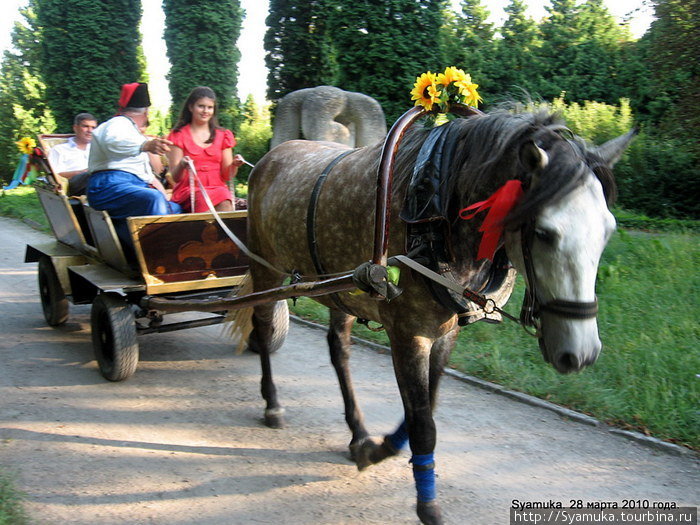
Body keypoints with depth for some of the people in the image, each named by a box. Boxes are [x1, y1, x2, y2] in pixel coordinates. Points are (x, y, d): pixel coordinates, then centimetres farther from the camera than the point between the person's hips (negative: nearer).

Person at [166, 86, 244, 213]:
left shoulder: (223, 136, 16)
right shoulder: (178, 136, 8)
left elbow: (226, 176, 13)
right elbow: (176, 177, 1)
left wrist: (234, 165, -9)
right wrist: (182, 165, -21)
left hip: (218, 188, 2)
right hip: (189, 189, -2)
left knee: (225, 203, -34)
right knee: (204, 200, -37)